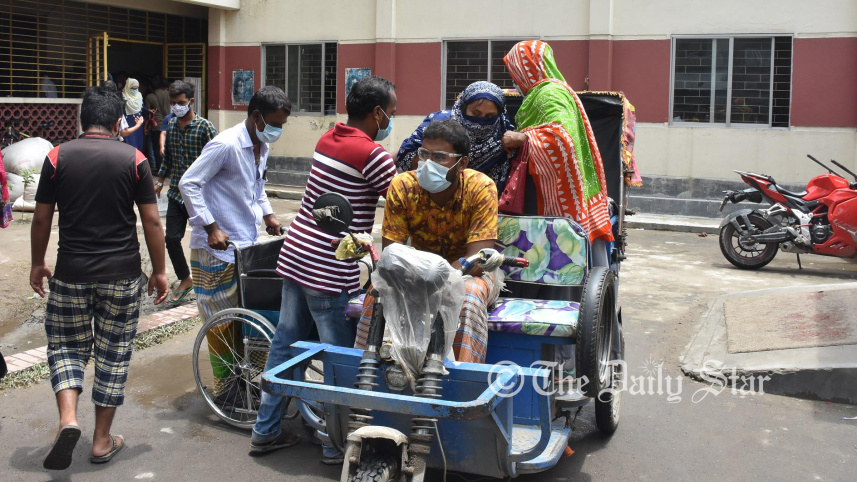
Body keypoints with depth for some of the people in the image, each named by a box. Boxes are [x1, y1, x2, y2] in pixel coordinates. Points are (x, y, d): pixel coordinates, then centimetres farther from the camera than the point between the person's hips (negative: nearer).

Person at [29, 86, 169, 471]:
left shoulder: (58, 157, -2)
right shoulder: (134, 159, -4)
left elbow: (41, 219, 2)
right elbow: (151, 221, -5)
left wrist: (38, 263, 16)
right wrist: (159, 271, 5)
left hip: (70, 274, 0)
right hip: (122, 276, 0)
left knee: (66, 345, 17)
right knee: (113, 354, 11)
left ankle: (68, 419, -6)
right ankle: (102, 440, 19)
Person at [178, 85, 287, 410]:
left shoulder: (261, 147, 10)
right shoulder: (226, 145, -18)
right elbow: (188, 184, -19)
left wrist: (267, 213, 11)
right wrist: (211, 227, -22)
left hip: (247, 245, 8)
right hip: (217, 249, -8)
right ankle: (225, 389, 12)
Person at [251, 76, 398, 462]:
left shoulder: (328, 139, 11)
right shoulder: (373, 155, -14)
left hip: (295, 256, 9)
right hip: (330, 269, -8)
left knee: (285, 344, 16)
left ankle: (265, 431, 27)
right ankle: (337, 445, 15)